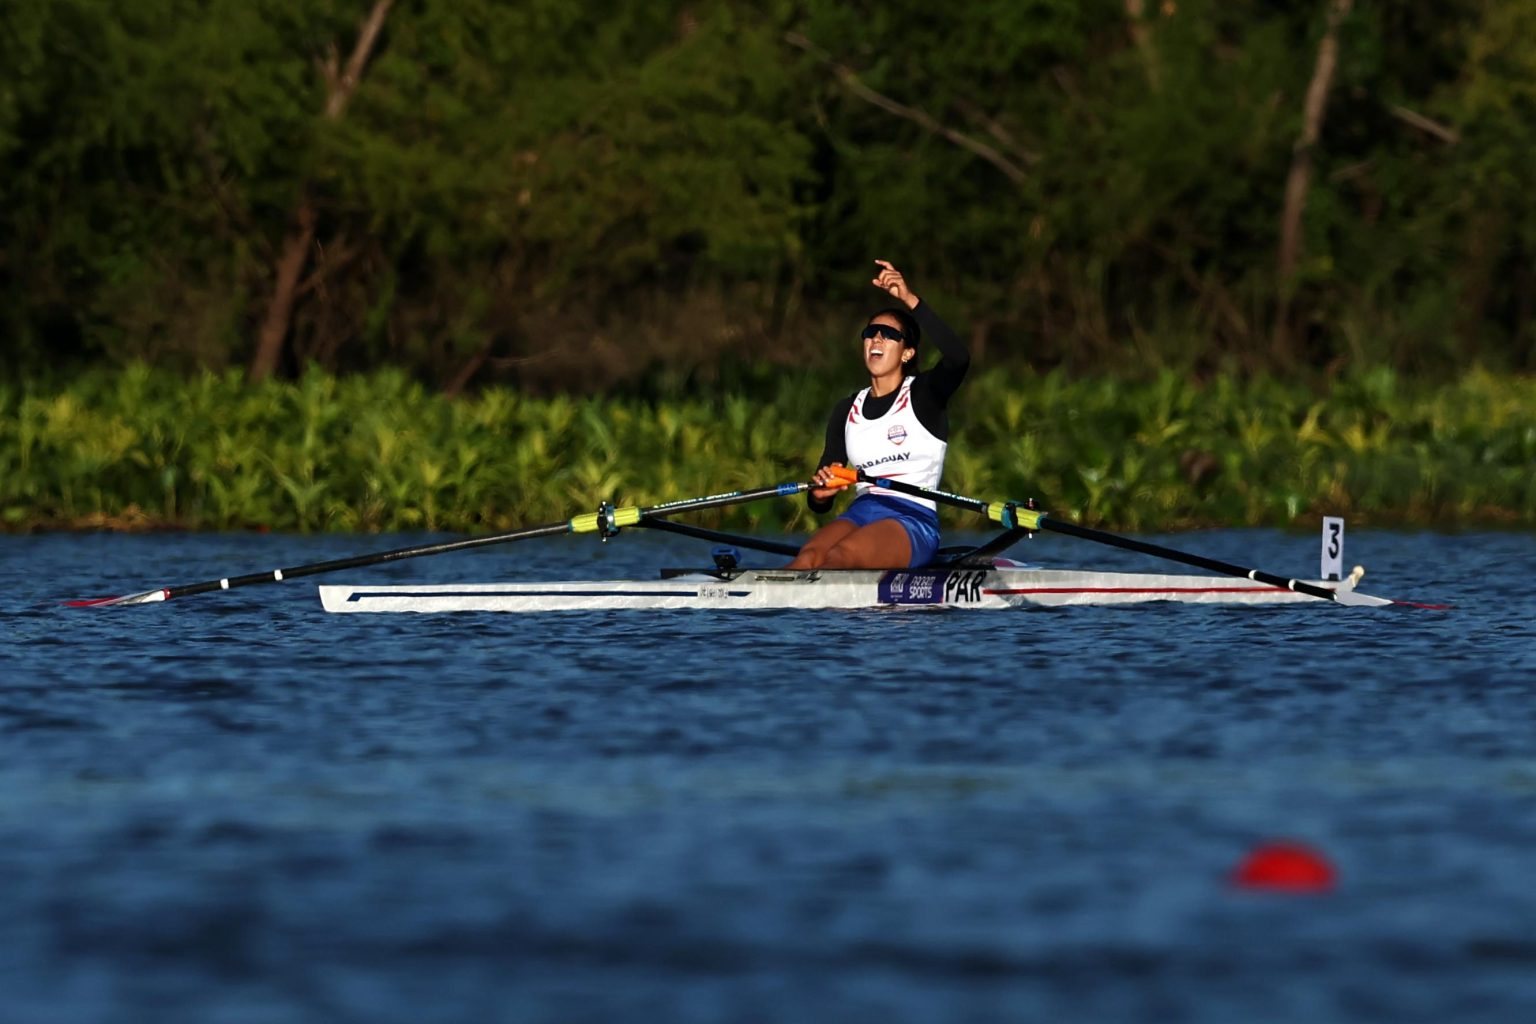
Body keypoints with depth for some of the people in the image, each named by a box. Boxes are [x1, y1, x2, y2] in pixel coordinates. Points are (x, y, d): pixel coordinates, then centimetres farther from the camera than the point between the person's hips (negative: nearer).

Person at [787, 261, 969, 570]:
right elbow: (819, 505, 18)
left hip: (914, 522, -5)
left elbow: (958, 359, -20)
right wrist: (820, 493, -8)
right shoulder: (846, 410, 20)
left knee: (841, 556, -36)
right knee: (809, 557, -31)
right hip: (861, 515, 5)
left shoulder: (924, 394, 6)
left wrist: (910, 300, -26)